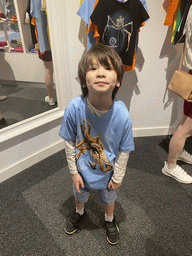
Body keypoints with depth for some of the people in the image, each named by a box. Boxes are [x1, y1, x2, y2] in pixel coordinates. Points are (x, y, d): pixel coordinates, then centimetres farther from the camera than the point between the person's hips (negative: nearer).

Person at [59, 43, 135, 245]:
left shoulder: (122, 115, -32)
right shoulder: (75, 108, -31)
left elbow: (124, 151, -16)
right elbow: (69, 142, -15)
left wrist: (117, 177, -5)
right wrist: (74, 171, -7)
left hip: (107, 173, 0)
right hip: (82, 170, 1)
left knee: (108, 198, 29)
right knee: (80, 194, 31)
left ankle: (109, 220, 64)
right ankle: (79, 213, 67)